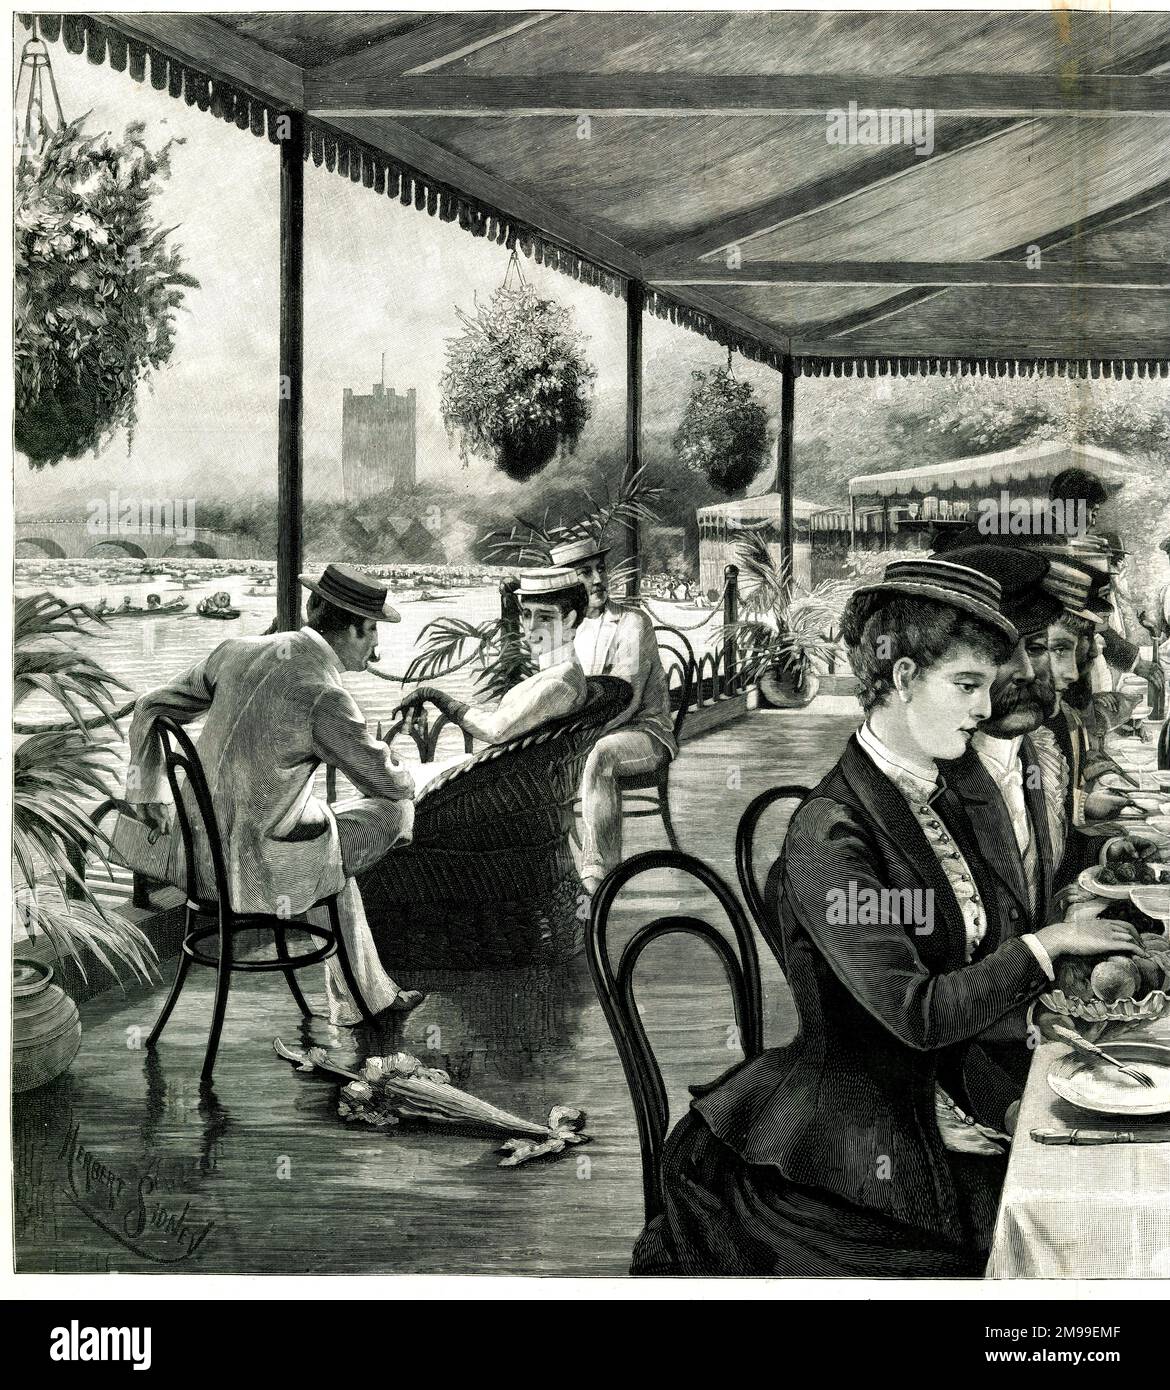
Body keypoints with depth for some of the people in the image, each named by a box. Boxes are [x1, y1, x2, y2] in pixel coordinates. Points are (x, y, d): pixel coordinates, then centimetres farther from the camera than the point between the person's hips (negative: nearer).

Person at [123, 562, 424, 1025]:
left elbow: (150, 712, 11)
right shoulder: (327, 698, -21)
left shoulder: (237, 651, 1)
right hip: (259, 868, -7)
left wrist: (150, 797, 22)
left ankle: (363, 996, 43)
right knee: (394, 812, 13)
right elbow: (387, 782, -8)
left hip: (198, 851, 7)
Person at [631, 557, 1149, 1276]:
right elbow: (919, 1013, -21)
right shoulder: (830, 831, -18)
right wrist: (1048, 943, -16)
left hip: (946, 1102, 8)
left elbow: (977, 954, 9)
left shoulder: (939, 798, 9)